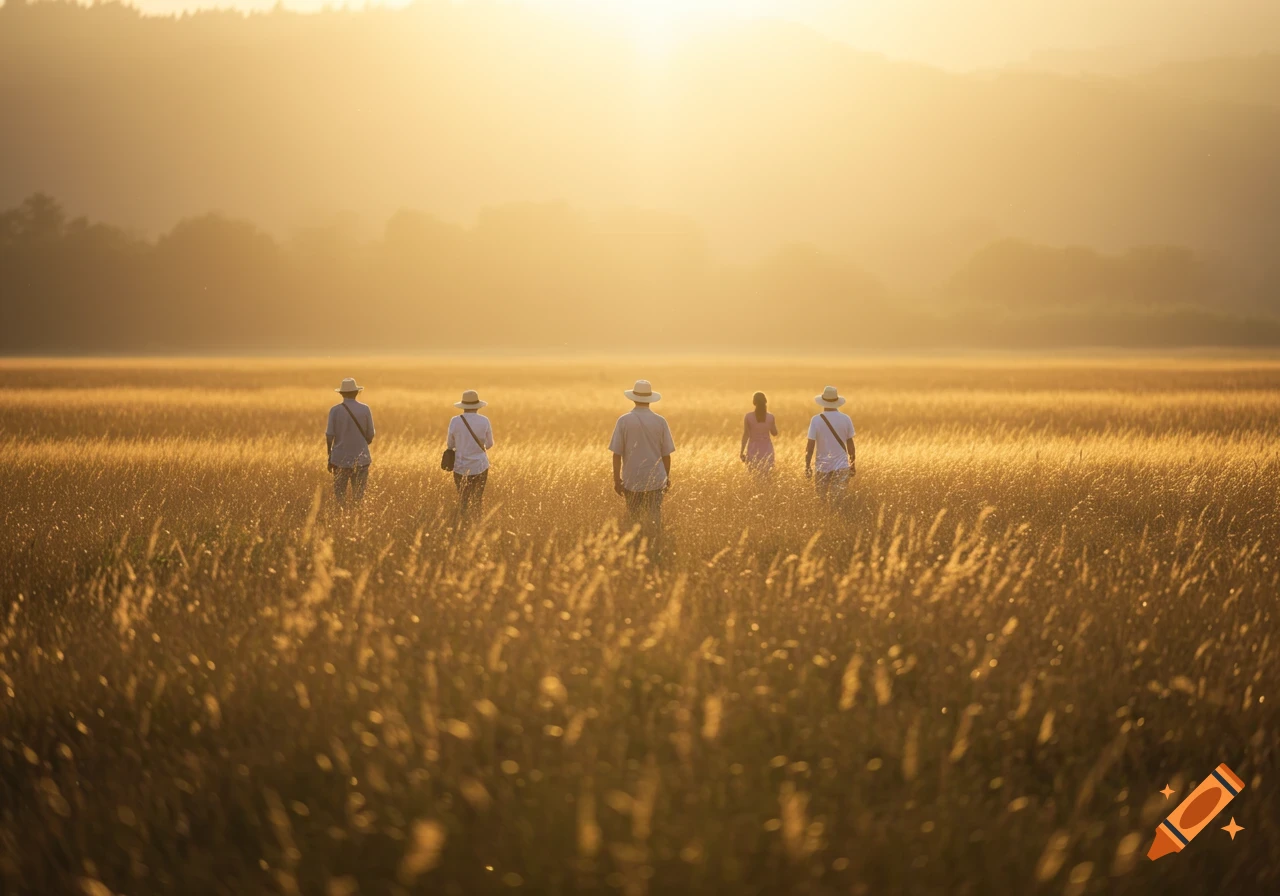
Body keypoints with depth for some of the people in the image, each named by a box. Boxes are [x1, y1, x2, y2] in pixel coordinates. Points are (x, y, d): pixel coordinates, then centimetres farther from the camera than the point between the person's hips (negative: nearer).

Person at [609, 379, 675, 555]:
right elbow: (666, 454, 1)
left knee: (634, 521, 12)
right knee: (654, 521, 3)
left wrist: (617, 479, 1)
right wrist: (667, 477, 14)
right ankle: (655, 553, -5)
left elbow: (617, 453, -7)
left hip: (632, 481, 0)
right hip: (656, 480, 0)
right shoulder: (660, 422, -4)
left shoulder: (624, 421, -7)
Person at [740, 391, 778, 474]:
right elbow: (775, 433, 9)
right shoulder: (770, 417, -6)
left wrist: (741, 452, 2)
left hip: (753, 449, -1)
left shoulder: (748, 417, -9)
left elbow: (745, 435, -6)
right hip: (767, 449, 1)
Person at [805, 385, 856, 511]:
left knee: (821, 501, 12)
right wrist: (852, 465, 13)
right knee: (838, 504, -1)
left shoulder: (816, 420, -8)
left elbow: (810, 446, -7)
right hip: (841, 467, 1)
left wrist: (807, 466, 2)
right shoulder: (845, 419, -3)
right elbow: (850, 444, 3)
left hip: (822, 467, -1)